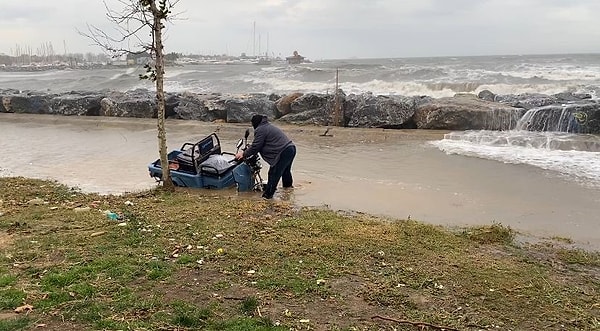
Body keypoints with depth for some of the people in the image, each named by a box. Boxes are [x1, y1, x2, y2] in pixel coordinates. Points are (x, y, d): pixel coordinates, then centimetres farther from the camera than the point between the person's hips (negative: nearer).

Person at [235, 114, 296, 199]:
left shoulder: (260, 130, -7)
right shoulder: (269, 126, 24)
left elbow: (255, 147, -8)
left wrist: (244, 154, 3)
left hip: (283, 152, -10)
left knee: (274, 174, -5)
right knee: (285, 170, 30)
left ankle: (267, 195, -1)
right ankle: (288, 184, 51)